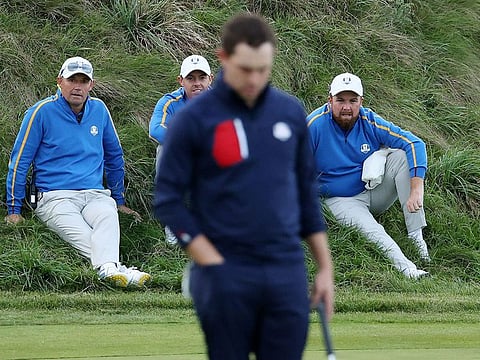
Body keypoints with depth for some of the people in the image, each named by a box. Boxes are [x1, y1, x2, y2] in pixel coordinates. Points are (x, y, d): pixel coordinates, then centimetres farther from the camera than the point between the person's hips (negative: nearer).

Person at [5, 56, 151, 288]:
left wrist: (119, 200, 30)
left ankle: (107, 268, -58)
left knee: (108, 217, -34)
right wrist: (14, 210, 2)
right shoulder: (42, 112, 2)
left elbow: (114, 156, 30)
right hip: (55, 197, -3)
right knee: (82, 235, -33)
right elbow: (19, 161, 5)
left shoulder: (99, 110, 16)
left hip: (95, 195, 3)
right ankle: (114, 268, -57)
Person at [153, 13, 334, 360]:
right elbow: (168, 199, -5)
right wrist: (214, 265, -11)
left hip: (287, 273, 3)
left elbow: (307, 192, 14)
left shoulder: (292, 112, 7)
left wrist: (325, 266, 9)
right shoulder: (194, 119, -6)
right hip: (225, 275, -3)